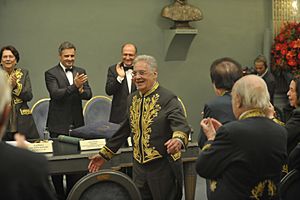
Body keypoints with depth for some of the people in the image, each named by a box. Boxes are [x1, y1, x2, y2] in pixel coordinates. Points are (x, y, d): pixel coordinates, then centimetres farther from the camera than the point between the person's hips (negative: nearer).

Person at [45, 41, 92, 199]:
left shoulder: (80, 72, 10)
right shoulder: (51, 73, -4)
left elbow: (88, 94, 4)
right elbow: (55, 94, -17)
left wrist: (81, 90, -19)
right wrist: (74, 86, -28)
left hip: (76, 124, 4)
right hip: (59, 125, -4)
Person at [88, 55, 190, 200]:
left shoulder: (168, 99, -12)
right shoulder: (133, 99, 9)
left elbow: (181, 125, -25)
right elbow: (125, 129, 18)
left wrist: (178, 140, -48)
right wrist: (104, 154, 19)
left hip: (163, 167, -6)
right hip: (139, 167, 6)